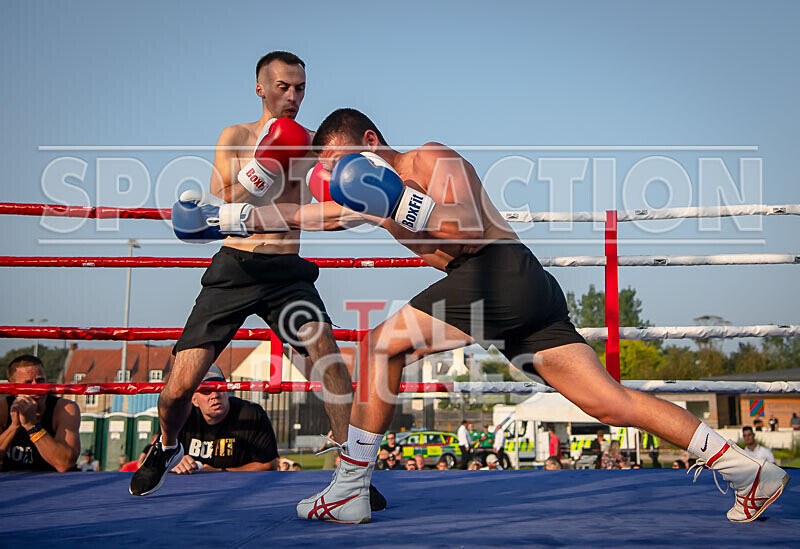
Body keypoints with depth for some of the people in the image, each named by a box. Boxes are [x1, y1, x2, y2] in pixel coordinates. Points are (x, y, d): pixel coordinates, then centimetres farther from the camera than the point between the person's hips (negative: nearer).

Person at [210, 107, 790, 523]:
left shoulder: (433, 160, 0)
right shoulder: (370, 193, 26)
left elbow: (474, 230, -14)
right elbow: (306, 214, 33)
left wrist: (403, 203, -18)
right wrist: (246, 217, 30)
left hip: (504, 273, -9)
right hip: (529, 298, 9)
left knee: (385, 342, -7)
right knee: (611, 403, 1)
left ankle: (351, 490, -5)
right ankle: (748, 469, -1)